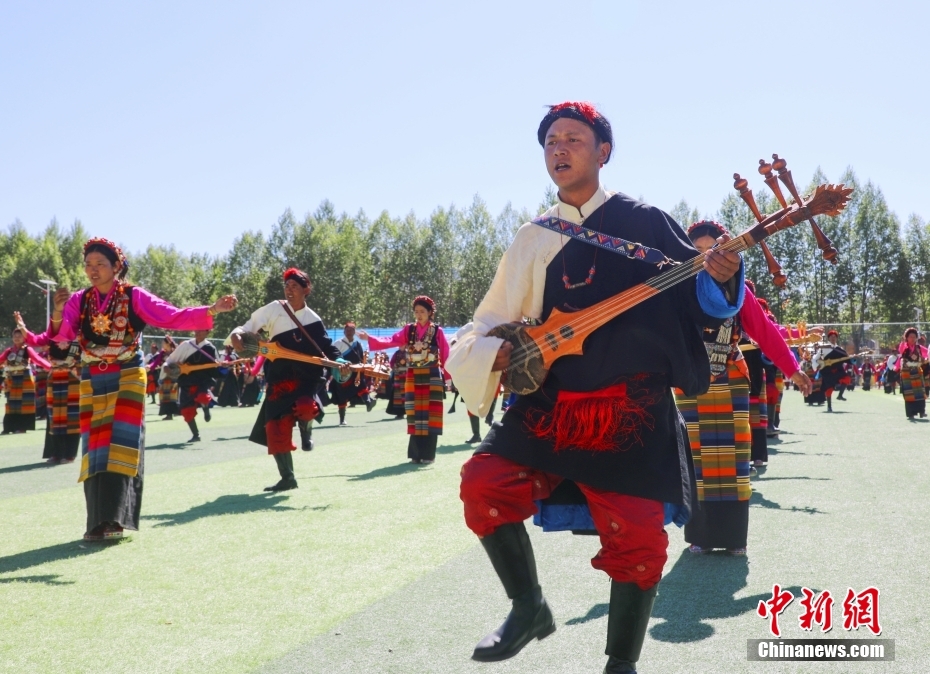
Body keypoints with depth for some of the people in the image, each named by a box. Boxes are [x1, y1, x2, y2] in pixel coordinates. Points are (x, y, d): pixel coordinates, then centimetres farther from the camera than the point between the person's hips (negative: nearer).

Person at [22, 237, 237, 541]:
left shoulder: (135, 296, -6)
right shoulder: (79, 300, 3)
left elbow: (174, 317, -12)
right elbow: (61, 335, -9)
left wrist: (211, 310, -24)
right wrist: (57, 314, -30)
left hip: (127, 378, -4)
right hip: (92, 383, 4)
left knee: (120, 444, -9)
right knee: (95, 448, 4)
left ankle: (114, 519, -9)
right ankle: (101, 519, 11)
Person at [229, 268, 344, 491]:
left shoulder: (313, 320, 4)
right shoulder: (275, 309, 0)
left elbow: (327, 348, 9)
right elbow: (248, 327, -2)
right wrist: (237, 335, -24)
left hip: (307, 376, -1)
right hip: (279, 379, 1)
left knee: (305, 407, -31)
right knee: (275, 429, -1)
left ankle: (305, 428, 7)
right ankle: (287, 478, 14)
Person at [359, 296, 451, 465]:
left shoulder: (437, 331, -1)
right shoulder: (408, 330, 5)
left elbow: (445, 355, 2)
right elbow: (391, 341, -7)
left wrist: (446, 375, 1)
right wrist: (369, 338, -19)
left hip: (432, 377, -2)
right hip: (413, 378, 3)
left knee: (430, 415, -2)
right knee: (415, 416, 5)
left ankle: (428, 454, 4)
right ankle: (416, 454, 11)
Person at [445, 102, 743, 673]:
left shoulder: (645, 221, 4)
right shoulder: (534, 239, 12)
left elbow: (701, 300, 4)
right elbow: (489, 324, 13)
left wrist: (721, 277, -18)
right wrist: (496, 352, -9)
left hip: (633, 411, -2)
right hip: (552, 404, 3)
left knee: (637, 538, -5)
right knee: (485, 484, -16)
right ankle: (529, 608, 7)